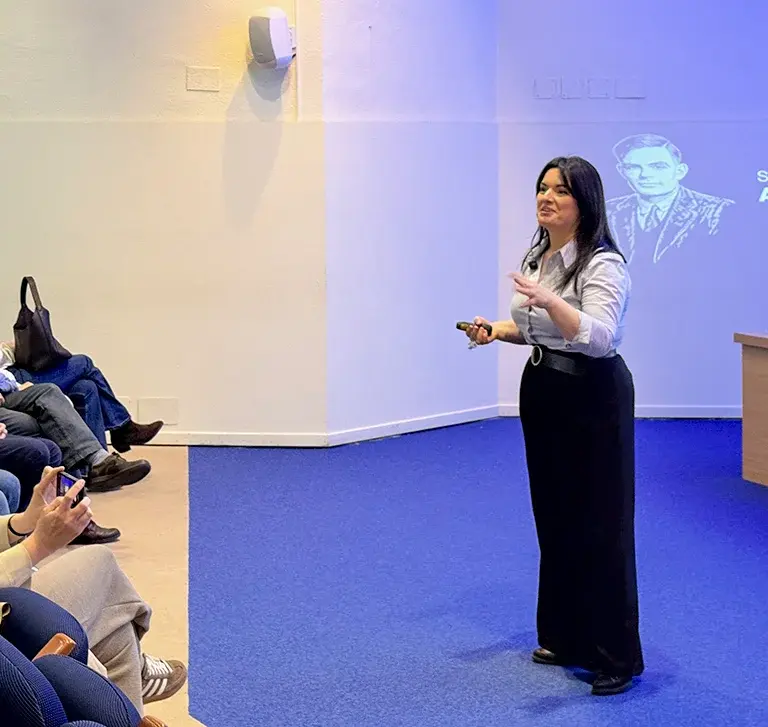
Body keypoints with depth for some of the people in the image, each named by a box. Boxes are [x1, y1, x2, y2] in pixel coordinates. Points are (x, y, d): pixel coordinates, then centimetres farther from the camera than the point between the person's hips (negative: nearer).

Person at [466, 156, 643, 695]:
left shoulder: (603, 264, -17)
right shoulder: (537, 257, 10)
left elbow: (599, 336, -32)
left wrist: (551, 300, -45)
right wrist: (496, 330, 5)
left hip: (593, 398, -9)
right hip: (542, 390, 9)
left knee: (599, 525, -4)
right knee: (554, 518, 15)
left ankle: (616, 658, 5)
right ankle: (566, 637, 28)